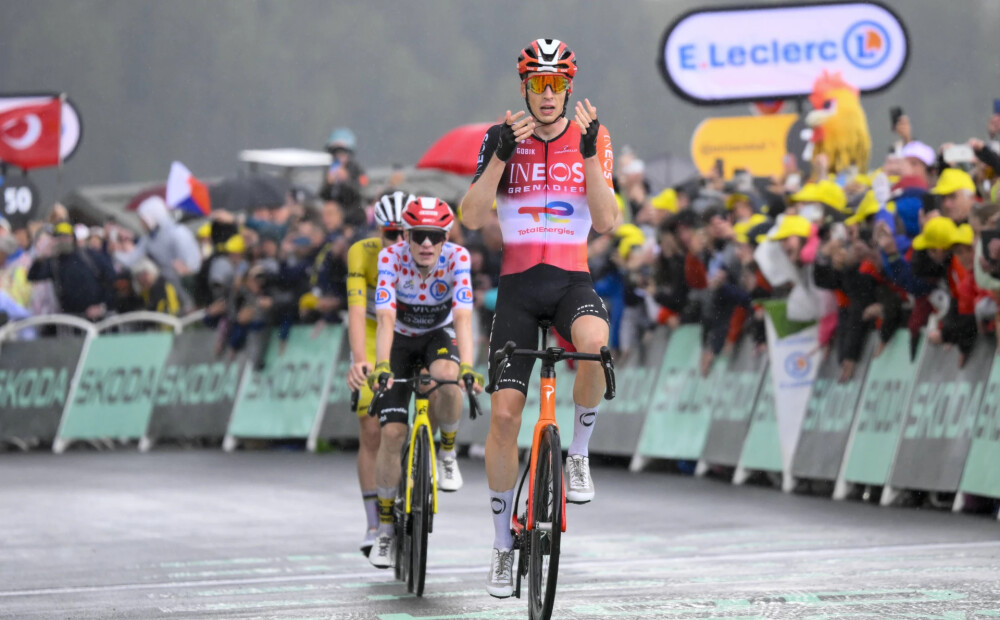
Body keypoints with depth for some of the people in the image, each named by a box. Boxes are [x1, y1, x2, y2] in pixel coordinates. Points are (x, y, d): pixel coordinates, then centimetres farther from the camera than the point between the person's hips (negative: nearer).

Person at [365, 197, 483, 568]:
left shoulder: (457, 258, -26)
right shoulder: (391, 258, -26)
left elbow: (463, 317, -35)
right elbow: (386, 319, -35)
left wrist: (467, 366, -50)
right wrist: (381, 366, -50)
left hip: (440, 336, 0)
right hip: (401, 342, 0)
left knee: (446, 377, -37)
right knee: (391, 432, -11)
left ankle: (446, 451, -8)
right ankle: (385, 526, 4)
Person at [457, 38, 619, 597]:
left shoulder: (592, 137, 2)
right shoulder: (503, 137, 1)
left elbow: (607, 222, -8)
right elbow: (473, 217, -9)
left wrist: (589, 154, -18)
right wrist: (502, 154, -20)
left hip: (573, 281, 0)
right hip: (519, 284, 0)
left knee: (594, 342, -37)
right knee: (504, 412, -7)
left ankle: (579, 453, -12)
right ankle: (503, 540, 8)